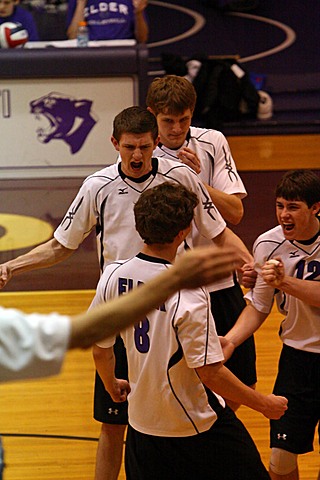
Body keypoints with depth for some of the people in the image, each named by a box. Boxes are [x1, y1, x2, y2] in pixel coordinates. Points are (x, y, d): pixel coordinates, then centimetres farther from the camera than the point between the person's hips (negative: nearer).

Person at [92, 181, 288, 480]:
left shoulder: (113, 276, -8)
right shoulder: (188, 293, -25)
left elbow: (100, 351, 4)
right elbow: (210, 373, -22)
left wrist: (112, 386, 25)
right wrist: (264, 404, -10)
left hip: (142, 423, 6)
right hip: (198, 427, -6)